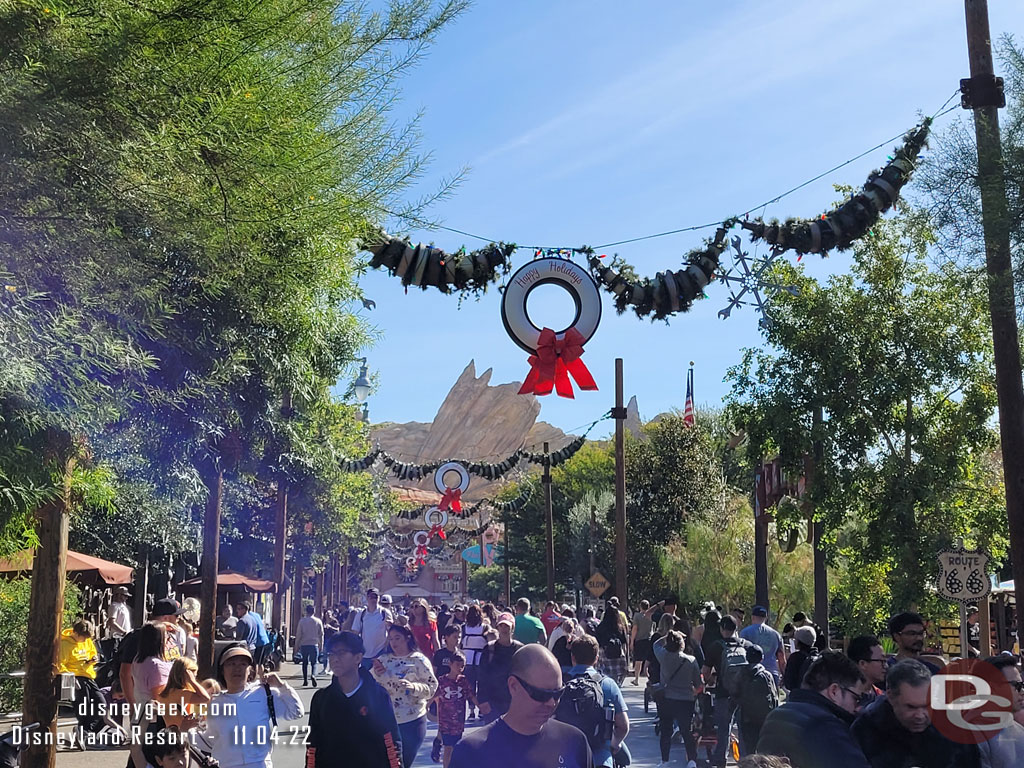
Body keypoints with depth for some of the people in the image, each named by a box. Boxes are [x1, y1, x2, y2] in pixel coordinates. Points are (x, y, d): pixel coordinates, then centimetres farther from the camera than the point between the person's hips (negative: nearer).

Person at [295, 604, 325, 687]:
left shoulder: (302, 621, -2)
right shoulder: (318, 621, 0)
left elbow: (298, 634, -1)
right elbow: (321, 634, 5)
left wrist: (297, 645, 9)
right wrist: (321, 645, 14)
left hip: (304, 645, 0)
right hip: (314, 645, 0)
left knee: (305, 662, 13)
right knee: (314, 662, 5)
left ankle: (305, 680, 12)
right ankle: (313, 675, -23)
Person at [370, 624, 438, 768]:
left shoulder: (419, 660, -5)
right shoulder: (383, 659, 7)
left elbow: (432, 686, -8)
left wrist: (413, 687, -24)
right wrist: (375, 673, -8)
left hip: (412, 722, -3)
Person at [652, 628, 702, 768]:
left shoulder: (663, 656, -11)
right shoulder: (691, 660, -10)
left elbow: (656, 644, 13)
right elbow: (699, 684, -1)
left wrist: (668, 635, 13)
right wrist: (694, 692, 17)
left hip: (666, 700, 0)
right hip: (686, 700, 0)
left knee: (665, 731, 13)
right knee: (687, 731, 9)